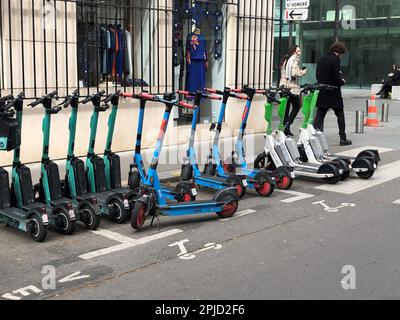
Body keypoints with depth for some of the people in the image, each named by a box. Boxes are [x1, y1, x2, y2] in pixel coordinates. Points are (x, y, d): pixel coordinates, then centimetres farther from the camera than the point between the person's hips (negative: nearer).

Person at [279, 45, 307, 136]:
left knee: (286, 107, 9)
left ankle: (285, 128, 8)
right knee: (296, 106, 6)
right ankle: (287, 125, -6)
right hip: (292, 87, -7)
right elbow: (294, 73, -20)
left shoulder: (285, 60, 16)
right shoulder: (295, 60, -8)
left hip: (283, 85, 7)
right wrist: (302, 72, -2)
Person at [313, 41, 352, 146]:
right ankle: (343, 138, 13)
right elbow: (336, 77, -18)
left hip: (322, 94, 6)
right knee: (340, 115, 9)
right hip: (333, 94, -6)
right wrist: (342, 81, 1)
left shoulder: (321, 60, 10)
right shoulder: (335, 59, -12)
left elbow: (318, 76, 13)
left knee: (319, 116, 4)